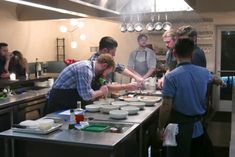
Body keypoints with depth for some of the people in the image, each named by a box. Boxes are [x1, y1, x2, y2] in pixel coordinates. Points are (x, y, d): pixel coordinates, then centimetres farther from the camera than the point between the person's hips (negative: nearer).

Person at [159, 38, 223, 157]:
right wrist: (220, 82, 49)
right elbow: (213, 79, 25)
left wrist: (161, 128, -7)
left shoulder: (171, 77, -19)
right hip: (198, 126, 5)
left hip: (179, 126, -5)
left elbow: (166, 107, -20)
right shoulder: (203, 72, 0)